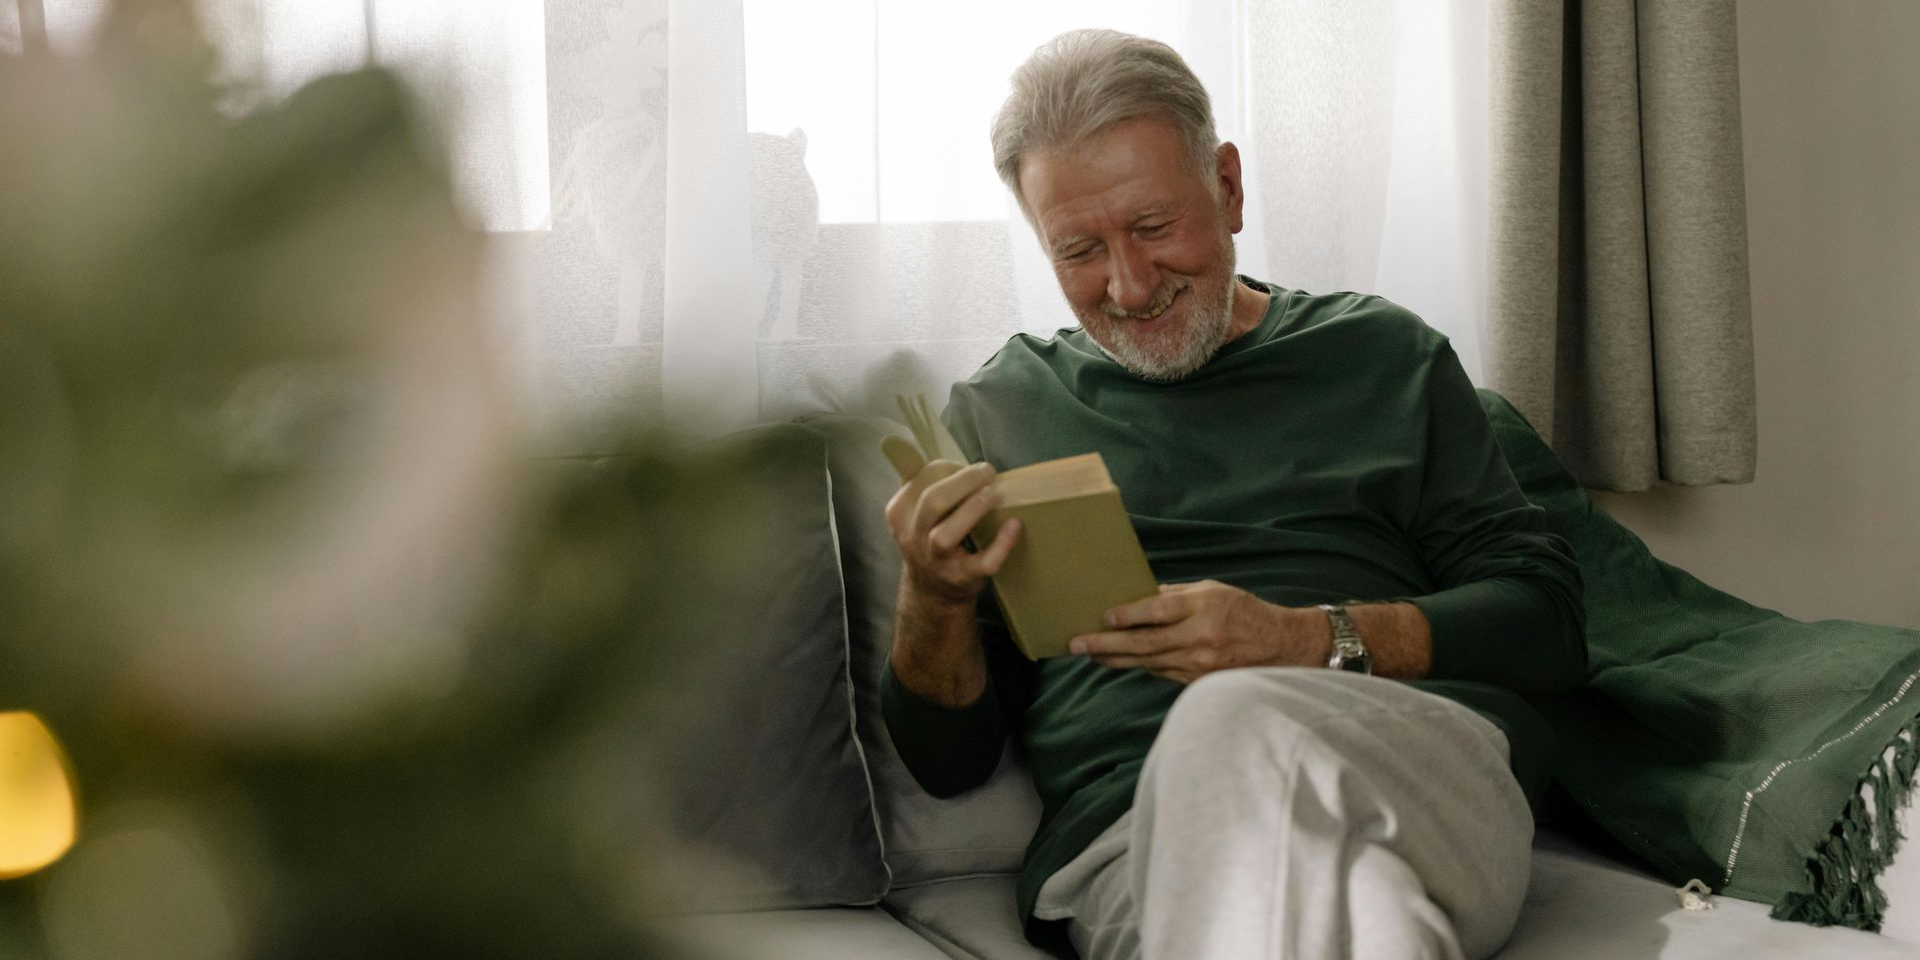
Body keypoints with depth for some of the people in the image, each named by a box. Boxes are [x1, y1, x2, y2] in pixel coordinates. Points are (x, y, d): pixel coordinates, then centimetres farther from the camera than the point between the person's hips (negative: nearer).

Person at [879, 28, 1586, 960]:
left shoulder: (1383, 355, 18)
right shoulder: (996, 409, 18)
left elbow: (1549, 620, 10)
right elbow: (947, 760, 16)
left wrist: (1314, 640, -6)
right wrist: (933, 600, -6)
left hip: (1420, 775, 1)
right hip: (1130, 836, -1)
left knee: (1235, 720, -35)